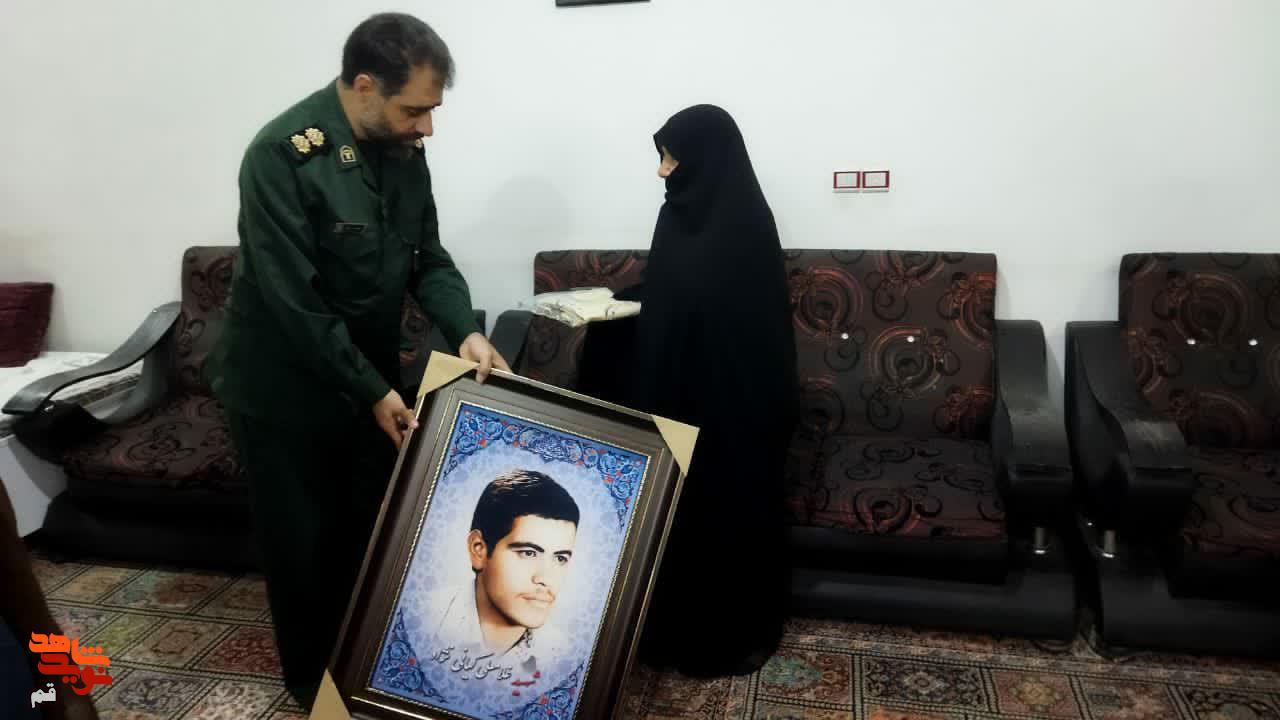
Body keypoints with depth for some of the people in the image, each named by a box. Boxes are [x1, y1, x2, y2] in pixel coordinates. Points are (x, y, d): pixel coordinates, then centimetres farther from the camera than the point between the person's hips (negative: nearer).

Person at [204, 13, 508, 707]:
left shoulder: (402, 150, -4)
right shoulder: (282, 156, -25)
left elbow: (428, 257, 3)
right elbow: (296, 303, -26)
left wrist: (465, 330, -14)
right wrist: (373, 391, -22)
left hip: (370, 376, 7)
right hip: (282, 389, -6)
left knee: (372, 525, 18)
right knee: (302, 539, 9)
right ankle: (312, 678, 31)